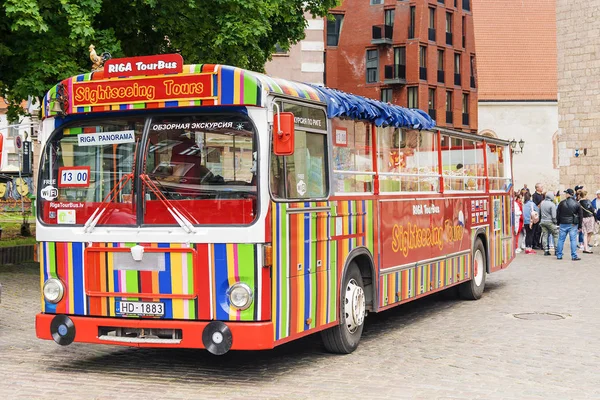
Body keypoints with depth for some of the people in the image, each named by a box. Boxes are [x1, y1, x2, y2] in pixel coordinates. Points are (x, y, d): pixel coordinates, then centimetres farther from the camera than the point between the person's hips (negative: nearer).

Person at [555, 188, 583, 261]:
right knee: (573, 240, 1)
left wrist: (558, 223, 13)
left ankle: (559, 255, 9)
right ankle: (574, 256, -1)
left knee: (561, 239, 7)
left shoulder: (562, 203, -2)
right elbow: (580, 215, 3)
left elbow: (558, 214, 3)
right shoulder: (577, 204, 0)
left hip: (563, 224, 0)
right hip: (573, 225, 0)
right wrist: (579, 226, 10)